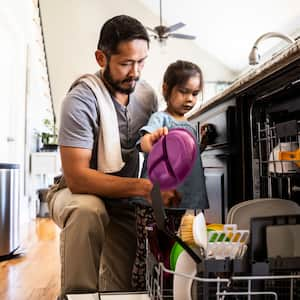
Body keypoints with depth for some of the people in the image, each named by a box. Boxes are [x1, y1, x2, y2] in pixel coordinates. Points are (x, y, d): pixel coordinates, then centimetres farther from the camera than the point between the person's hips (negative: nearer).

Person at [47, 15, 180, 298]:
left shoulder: (148, 95, -4)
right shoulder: (82, 98, -23)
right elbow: (76, 176, -30)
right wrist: (141, 187, -40)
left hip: (124, 201, 5)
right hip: (77, 192, -4)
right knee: (88, 209, -39)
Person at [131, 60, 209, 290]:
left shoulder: (191, 127, 15)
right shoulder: (161, 118, -4)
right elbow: (145, 139, -26)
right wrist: (151, 141, -50)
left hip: (185, 206, 6)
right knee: (147, 256, 0)